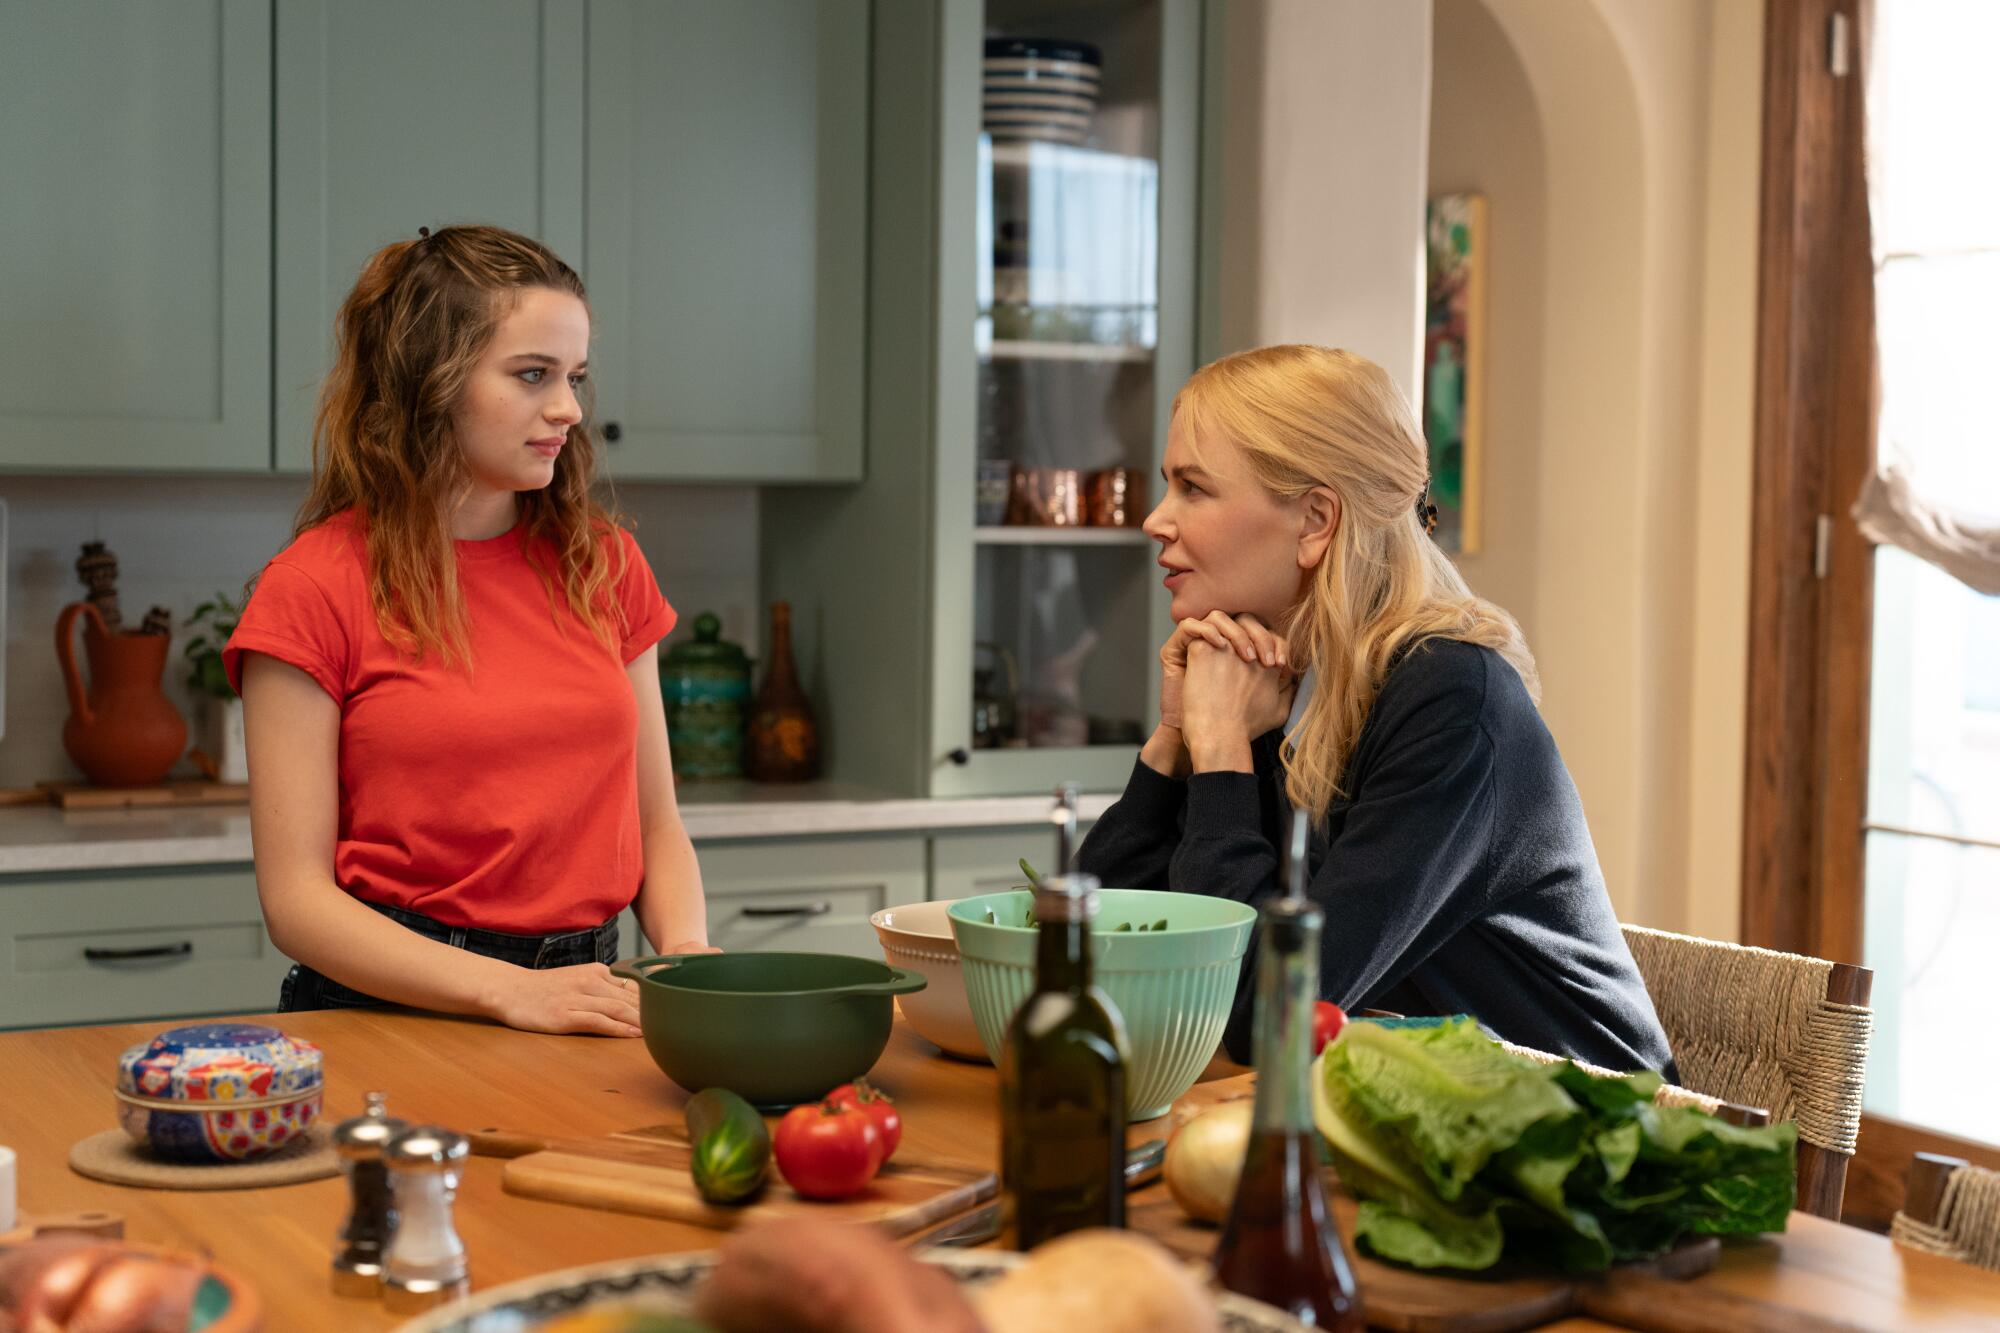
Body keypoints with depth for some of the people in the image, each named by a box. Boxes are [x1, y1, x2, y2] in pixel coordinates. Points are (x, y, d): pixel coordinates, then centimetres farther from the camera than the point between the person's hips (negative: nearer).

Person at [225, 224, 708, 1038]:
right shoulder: (313, 589, -3)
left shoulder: (605, 565, 12)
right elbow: (296, 899, -7)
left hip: (583, 1013, 4)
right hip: (386, 1002, -4)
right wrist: (511, 990, -20)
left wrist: (686, 952, -6)